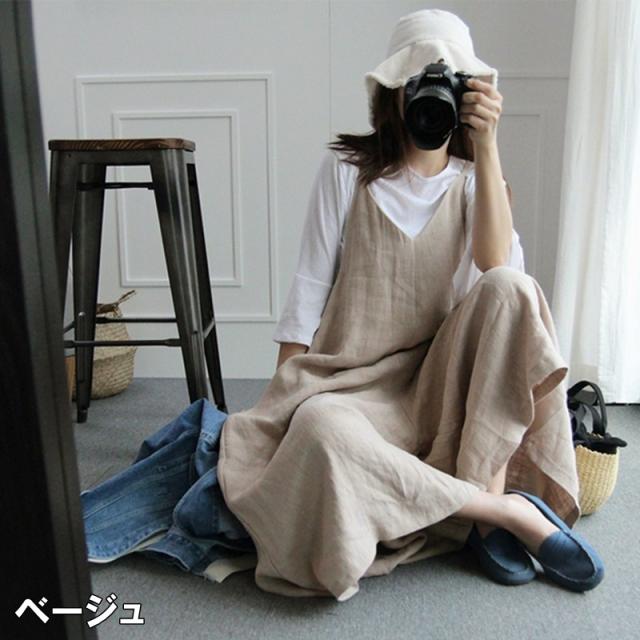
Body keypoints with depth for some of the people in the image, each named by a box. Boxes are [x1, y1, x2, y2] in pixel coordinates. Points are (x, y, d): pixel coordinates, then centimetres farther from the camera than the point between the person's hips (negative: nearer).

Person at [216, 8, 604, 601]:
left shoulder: (471, 179, 7)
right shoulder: (347, 169, 2)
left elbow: (496, 264, -14)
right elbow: (310, 287, -1)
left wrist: (486, 145, -17)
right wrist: (281, 398, -6)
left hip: (445, 379, 2)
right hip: (358, 384, -1)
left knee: (512, 287, -26)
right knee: (317, 427, -36)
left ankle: (489, 482, -22)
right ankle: (508, 511, -23)